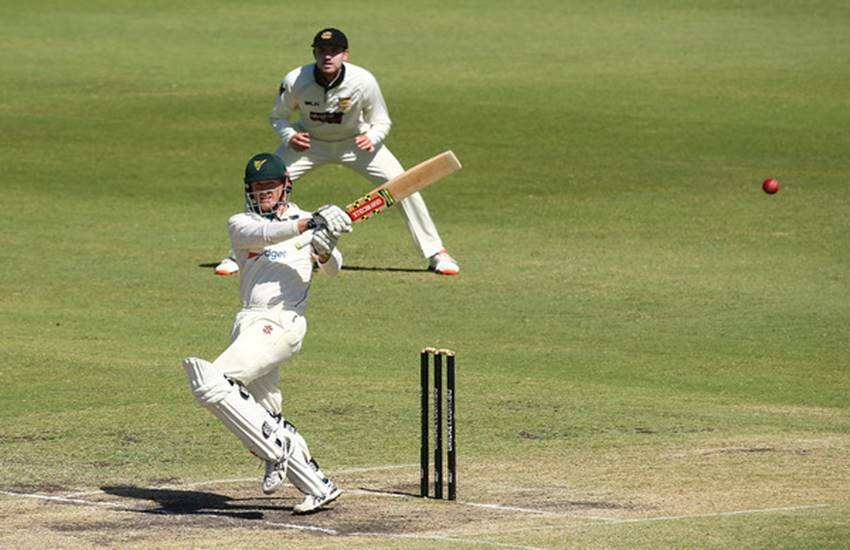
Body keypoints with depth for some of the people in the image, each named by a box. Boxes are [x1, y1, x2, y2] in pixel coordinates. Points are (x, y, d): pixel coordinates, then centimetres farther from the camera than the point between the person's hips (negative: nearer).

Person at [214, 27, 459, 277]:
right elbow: (277, 117, -7)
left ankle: (436, 253, 0)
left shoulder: (363, 81, -28)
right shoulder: (295, 81, -26)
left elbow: (382, 121, -12)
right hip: (309, 142, 1)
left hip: (356, 141, -1)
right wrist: (289, 136, -28)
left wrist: (372, 138, -34)